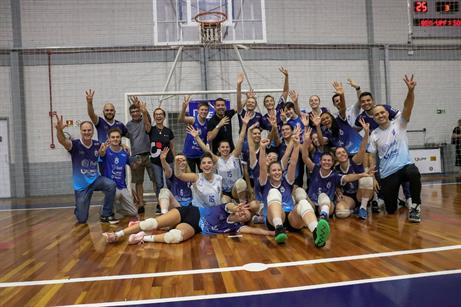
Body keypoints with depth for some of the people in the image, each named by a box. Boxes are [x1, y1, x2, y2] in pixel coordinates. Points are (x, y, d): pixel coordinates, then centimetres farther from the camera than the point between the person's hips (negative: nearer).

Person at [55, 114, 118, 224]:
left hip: (95, 179, 2)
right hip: (81, 184, -2)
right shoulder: (75, 145, -14)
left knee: (111, 185, -31)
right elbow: (63, 141, -37)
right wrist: (59, 129, -57)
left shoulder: (97, 144, -5)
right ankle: (79, 208, 40)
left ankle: (106, 215, -12)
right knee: (82, 219, 1)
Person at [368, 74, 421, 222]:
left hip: (405, 165, -1)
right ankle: (390, 195, 42)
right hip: (387, 174, 2)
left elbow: (407, 107, -18)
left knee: (413, 172, -40)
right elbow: (372, 158, 4)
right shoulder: (374, 135, 3)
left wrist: (411, 90, -35)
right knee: (390, 210, 4)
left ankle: (415, 206, -15)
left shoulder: (398, 123, 0)